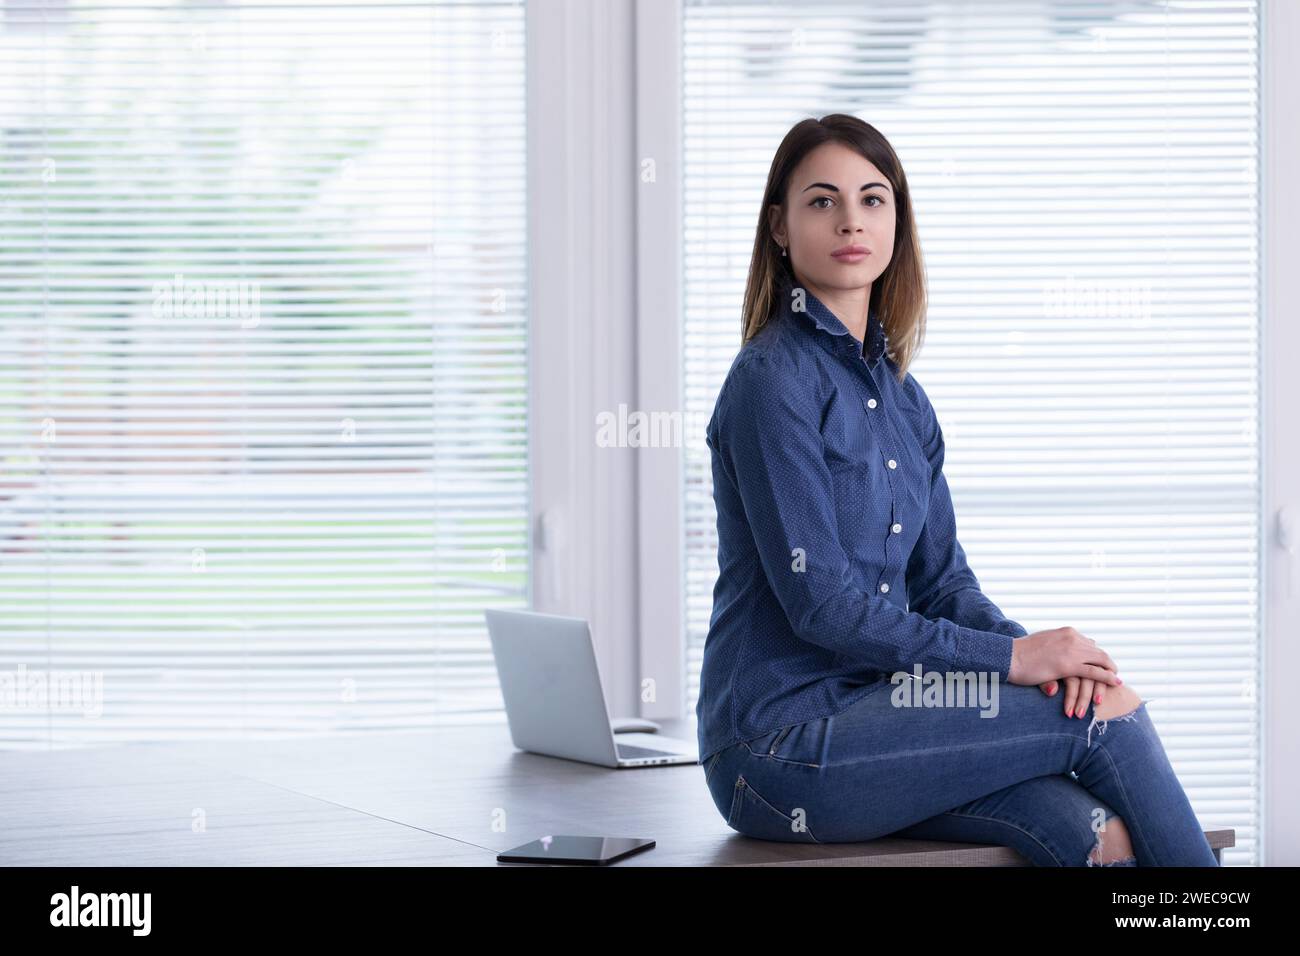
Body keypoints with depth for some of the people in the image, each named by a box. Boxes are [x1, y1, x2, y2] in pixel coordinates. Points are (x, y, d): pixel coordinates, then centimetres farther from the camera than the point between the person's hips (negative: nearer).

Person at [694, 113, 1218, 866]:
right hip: (783, 741, -7)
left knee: (1101, 836, -20)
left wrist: (1035, 649, -8)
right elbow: (818, 601, -16)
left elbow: (942, 579, 13)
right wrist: (1010, 658, -15)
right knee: (1109, 712, -13)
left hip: (861, 708, 7)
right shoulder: (774, 378, -10)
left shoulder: (901, 395, 15)